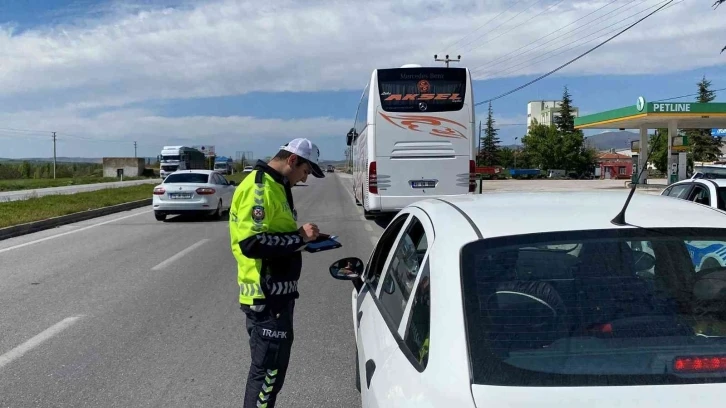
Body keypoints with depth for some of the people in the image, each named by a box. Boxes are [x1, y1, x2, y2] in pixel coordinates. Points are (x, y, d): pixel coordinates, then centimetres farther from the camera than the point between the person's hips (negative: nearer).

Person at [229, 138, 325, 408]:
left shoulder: (276, 186, 14)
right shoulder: (259, 188, -18)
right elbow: (252, 242, -26)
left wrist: (301, 237, 4)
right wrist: (299, 238, -19)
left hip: (277, 290, 10)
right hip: (266, 294, -10)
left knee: (273, 363, 20)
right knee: (269, 368, -1)